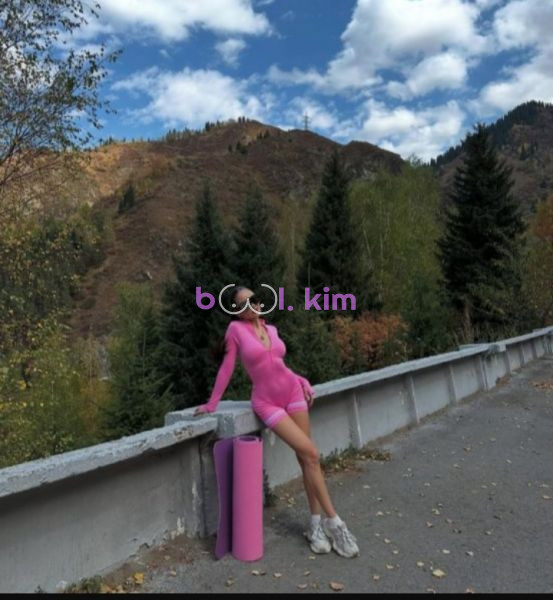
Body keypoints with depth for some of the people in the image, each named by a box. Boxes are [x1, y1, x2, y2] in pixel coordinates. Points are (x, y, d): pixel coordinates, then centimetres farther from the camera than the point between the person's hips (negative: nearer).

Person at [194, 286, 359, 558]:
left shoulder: (271, 329, 7)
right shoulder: (236, 329, -8)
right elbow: (227, 367, -5)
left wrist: (303, 382, 6)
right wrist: (212, 403, -2)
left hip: (292, 392, 5)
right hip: (267, 402, -5)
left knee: (306, 458, 2)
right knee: (311, 454, -11)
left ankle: (316, 523, 14)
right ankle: (333, 520, 1)